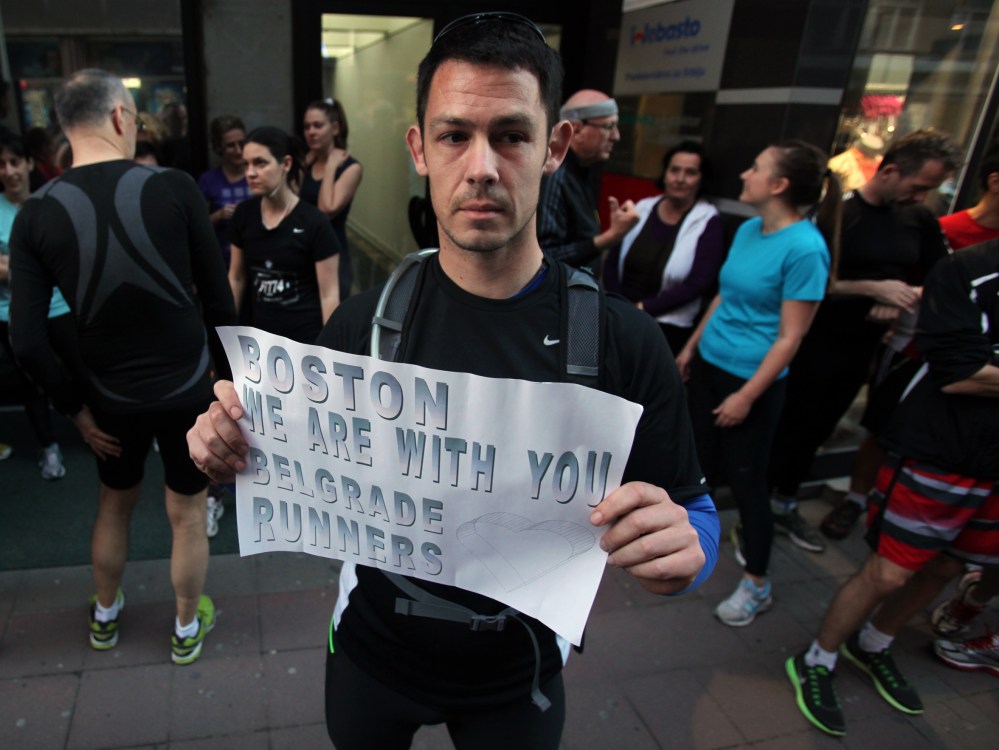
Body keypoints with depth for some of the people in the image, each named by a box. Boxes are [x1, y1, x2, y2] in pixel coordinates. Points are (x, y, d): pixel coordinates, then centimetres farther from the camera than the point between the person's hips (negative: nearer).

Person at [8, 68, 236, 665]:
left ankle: (105, 616, 49)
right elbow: (219, 300, -10)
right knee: (187, 514, 17)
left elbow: (27, 341, -9)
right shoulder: (175, 189, -15)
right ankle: (187, 629, 38)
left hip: (112, 395, 3)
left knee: (115, 503, 28)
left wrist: (75, 406, 4)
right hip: (187, 387, -2)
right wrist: (227, 372, 5)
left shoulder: (35, 215, -8)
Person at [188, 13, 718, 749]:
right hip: (370, 651, 2)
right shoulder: (363, 321, -14)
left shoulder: (623, 337, -19)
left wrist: (682, 550, -33)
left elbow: (692, 509, -11)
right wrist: (239, 447, -23)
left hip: (520, 675, -1)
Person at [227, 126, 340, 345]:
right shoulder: (244, 215, 2)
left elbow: (329, 294, -9)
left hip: (305, 340, -4)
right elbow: (236, 278, 12)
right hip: (259, 338, 5)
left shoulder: (314, 223, -11)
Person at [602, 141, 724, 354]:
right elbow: (612, 262, 5)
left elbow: (700, 283, -9)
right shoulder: (642, 209, 8)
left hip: (667, 328, -3)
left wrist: (644, 308, -12)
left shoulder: (708, 223, -1)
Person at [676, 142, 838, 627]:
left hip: (752, 380, -7)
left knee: (746, 477, 5)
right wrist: (690, 348, 16)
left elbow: (790, 337, -18)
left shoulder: (805, 248, -20)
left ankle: (756, 585, 24)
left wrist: (746, 396, -17)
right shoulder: (748, 229, 2)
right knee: (700, 458, 20)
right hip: (709, 363, 7)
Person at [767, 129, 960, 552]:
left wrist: (906, 297, -8)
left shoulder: (921, 221, 6)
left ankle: (784, 505, 30)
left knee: (817, 431, 15)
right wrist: (874, 289, -23)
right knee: (791, 427, 1)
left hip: (862, 348, 6)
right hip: (817, 345, -6)